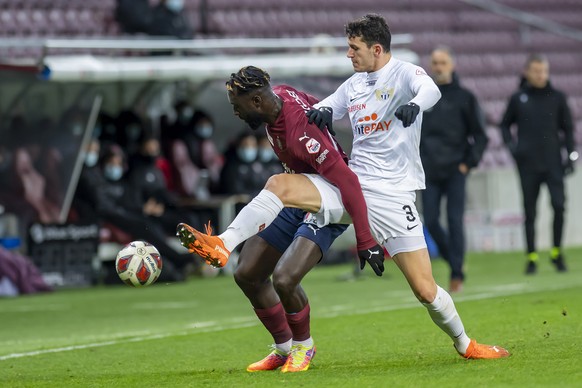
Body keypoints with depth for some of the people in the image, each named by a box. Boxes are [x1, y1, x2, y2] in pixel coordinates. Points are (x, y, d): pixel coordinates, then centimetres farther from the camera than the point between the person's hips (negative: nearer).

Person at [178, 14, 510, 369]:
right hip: (350, 186, 5)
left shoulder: (404, 73, -6)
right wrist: (320, 112, -8)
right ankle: (225, 246, -22)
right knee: (280, 185, -17)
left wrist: (414, 104, -51)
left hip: (393, 196, -5)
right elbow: (323, 112, 18)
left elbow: (430, 89, -26)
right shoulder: (353, 85, 13)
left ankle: (465, 344, 18)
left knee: (425, 290, -6)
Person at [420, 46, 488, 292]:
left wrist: (469, 162, -5)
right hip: (429, 171, 2)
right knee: (431, 221, -4)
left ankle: (457, 275, -7)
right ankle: (454, 260, 18)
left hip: (455, 170, -2)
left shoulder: (464, 97, 4)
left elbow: (480, 135, 6)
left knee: (455, 221, -9)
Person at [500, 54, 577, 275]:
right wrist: (510, 144, -2)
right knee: (530, 213, 3)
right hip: (528, 165, 0)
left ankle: (556, 252, 2)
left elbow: (567, 128, 12)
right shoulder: (518, 98, 4)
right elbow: (505, 125, 15)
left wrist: (571, 155, 3)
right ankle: (532, 257, 11)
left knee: (559, 205, -13)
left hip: (553, 163, 0)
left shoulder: (557, 98, 5)